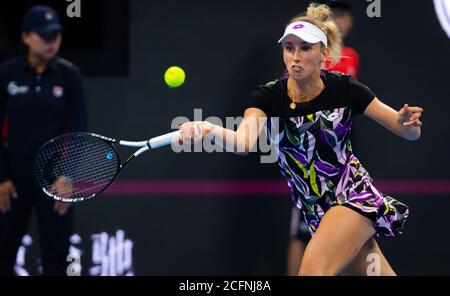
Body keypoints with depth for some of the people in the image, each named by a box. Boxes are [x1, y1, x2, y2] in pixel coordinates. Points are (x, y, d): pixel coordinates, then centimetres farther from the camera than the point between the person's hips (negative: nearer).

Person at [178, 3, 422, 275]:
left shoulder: (345, 89, -10)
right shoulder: (268, 97, -9)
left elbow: (410, 133, -3)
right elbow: (244, 142, -31)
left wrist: (408, 123, -28)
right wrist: (209, 130, -52)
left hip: (353, 192, -3)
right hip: (316, 211, 3)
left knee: (312, 270, -25)